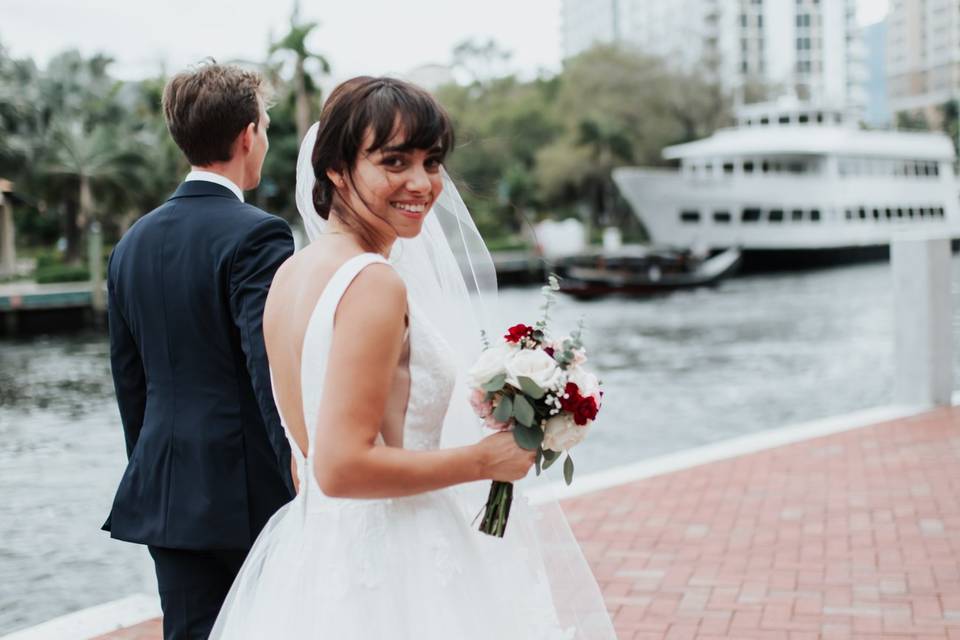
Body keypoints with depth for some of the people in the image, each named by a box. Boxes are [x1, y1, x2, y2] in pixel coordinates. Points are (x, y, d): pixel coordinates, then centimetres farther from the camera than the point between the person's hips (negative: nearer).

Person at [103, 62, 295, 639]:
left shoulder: (133, 243, 9)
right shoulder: (255, 236, -13)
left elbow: (130, 380, 14)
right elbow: (274, 372, -20)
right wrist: (306, 485, -17)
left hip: (166, 497, 6)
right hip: (251, 493, -6)